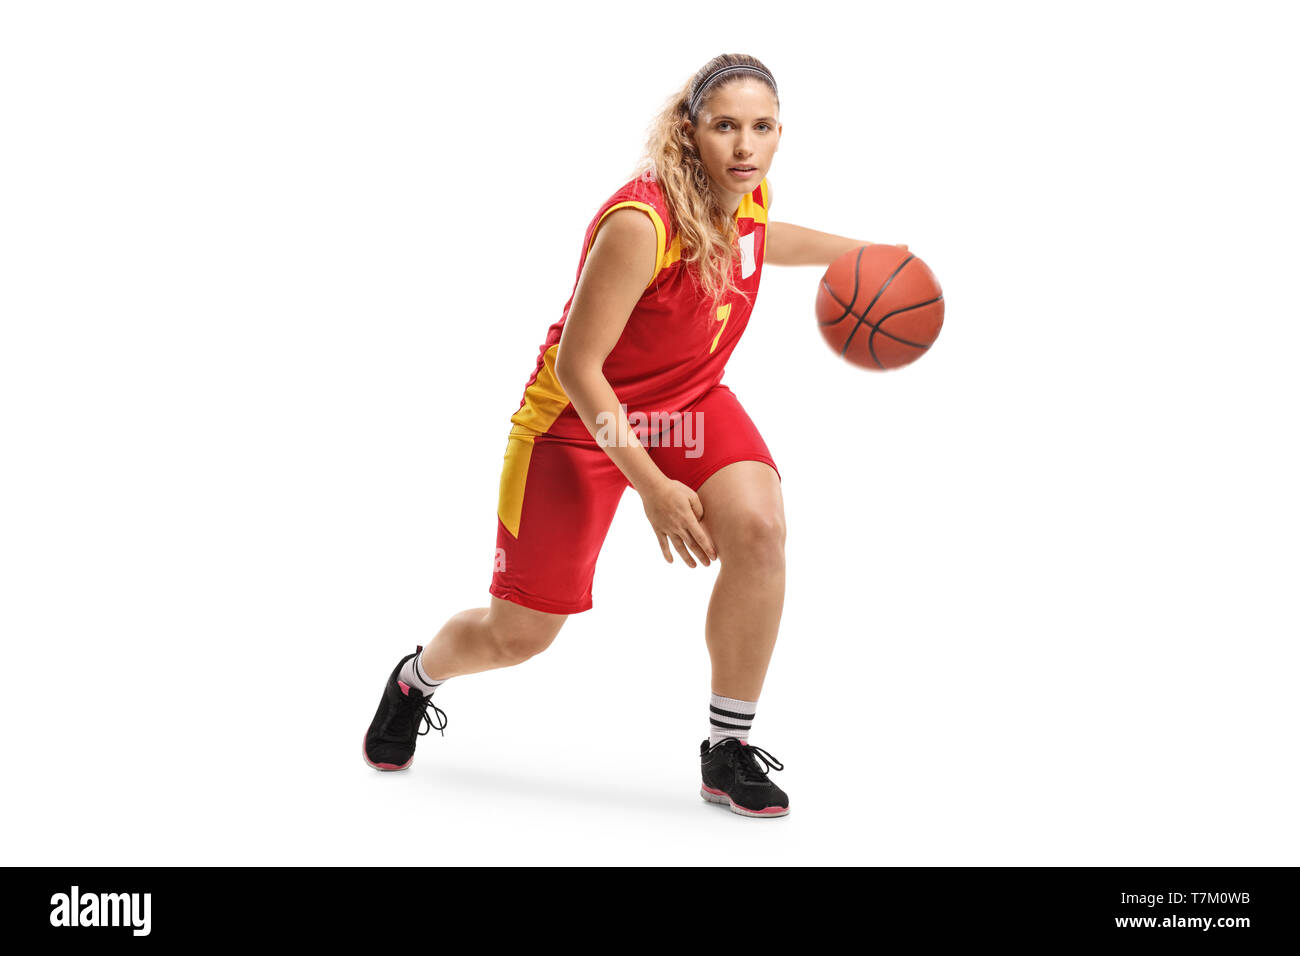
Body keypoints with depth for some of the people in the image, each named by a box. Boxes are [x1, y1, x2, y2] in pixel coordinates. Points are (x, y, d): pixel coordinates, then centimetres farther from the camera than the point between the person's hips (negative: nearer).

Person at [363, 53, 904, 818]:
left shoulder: (747, 198, -8)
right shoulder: (640, 222, -31)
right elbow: (574, 366, -28)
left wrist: (855, 251, 22)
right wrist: (651, 486, -32)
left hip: (690, 403, 6)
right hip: (580, 414, -5)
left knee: (759, 528, -25)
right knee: (516, 635, 3)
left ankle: (729, 749, -8)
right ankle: (415, 679, 40)